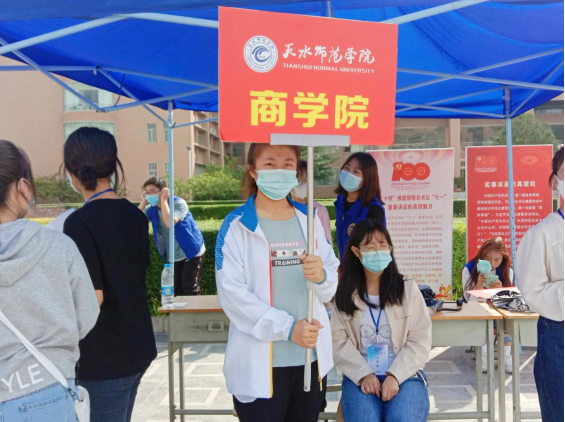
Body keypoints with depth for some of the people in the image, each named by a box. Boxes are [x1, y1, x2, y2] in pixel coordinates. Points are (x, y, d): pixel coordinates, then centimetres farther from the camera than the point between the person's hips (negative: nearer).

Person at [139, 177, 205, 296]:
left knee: (189, 288, -9)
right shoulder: (151, 208, -4)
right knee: (176, 290, 8)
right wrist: (144, 202, -17)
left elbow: (169, 223, -37)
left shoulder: (178, 203, -19)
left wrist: (164, 200, -29)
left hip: (192, 253, -6)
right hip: (174, 257, 6)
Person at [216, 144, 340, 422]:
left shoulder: (309, 219, 9)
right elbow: (231, 294, -14)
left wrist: (321, 276, -15)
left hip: (312, 357, 5)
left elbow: (331, 288, 8)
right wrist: (287, 328, -21)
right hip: (259, 363, -4)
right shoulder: (237, 225, -5)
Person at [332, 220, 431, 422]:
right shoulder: (344, 294, 5)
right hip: (360, 377, 0)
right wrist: (364, 374, -14)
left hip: (405, 375, 0)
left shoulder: (408, 289, 5)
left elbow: (421, 342, 0)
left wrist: (395, 375, -13)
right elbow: (338, 342, 0)